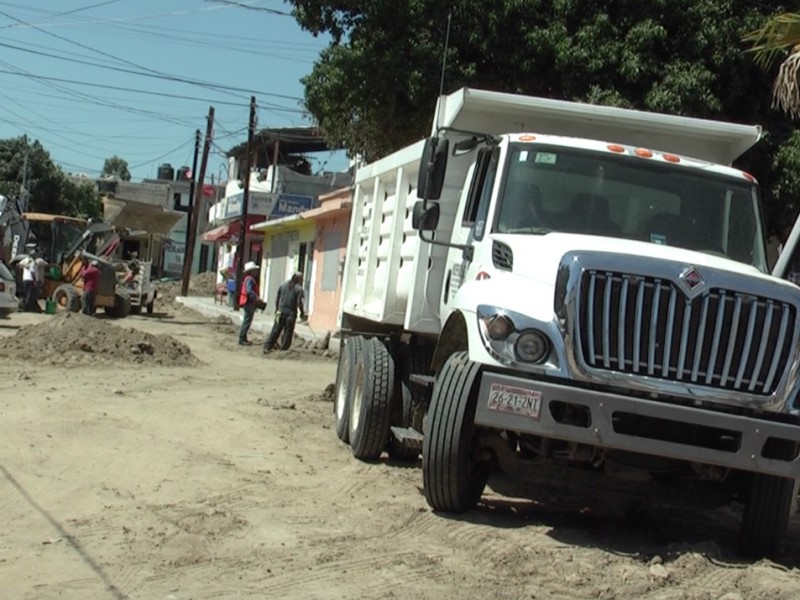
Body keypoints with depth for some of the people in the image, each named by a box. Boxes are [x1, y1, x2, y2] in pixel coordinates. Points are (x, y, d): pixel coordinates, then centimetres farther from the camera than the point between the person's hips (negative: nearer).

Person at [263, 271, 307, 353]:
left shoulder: (282, 285, 8)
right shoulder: (299, 289, -7)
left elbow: (277, 298, 11)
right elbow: (299, 302, -12)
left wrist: (277, 309, 23)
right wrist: (302, 313, 0)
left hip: (281, 312, 4)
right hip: (291, 314, -4)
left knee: (275, 331, 8)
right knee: (287, 332, 5)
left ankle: (267, 347, 6)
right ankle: (284, 349, 6)